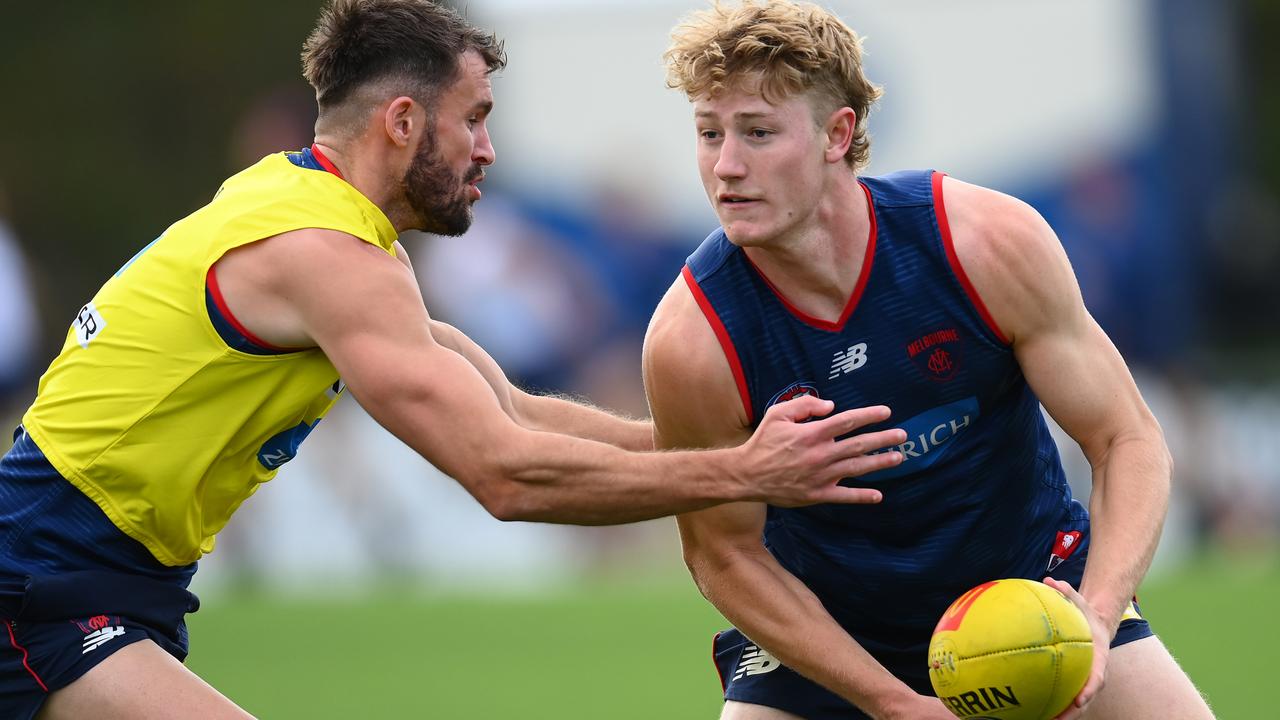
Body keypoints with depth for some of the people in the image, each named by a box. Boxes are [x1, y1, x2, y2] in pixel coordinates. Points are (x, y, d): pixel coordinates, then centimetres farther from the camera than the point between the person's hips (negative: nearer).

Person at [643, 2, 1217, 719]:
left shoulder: (993, 242, -22)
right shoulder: (690, 343, -24)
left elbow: (1129, 440, -15)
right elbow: (725, 554, -13)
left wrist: (1096, 614, -33)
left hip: (1034, 580, 1)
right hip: (822, 630, -1)